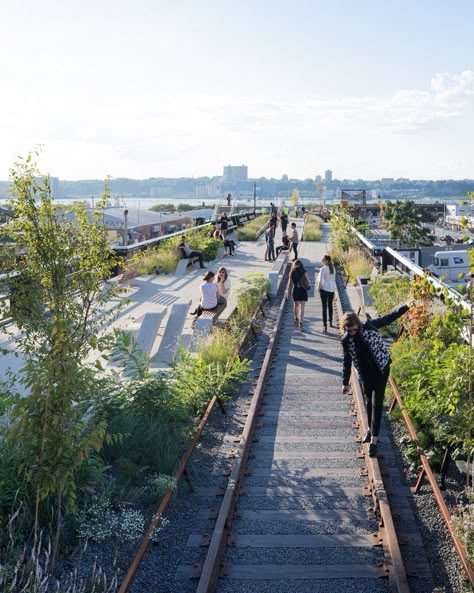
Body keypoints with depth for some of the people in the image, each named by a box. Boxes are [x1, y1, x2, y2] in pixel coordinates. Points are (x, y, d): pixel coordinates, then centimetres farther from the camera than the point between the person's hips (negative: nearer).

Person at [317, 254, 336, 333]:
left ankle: (325, 326, -11)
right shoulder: (332, 268, 8)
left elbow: (320, 280, -14)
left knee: (324, 307, -6)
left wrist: (319, 288, 0)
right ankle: (330, 322, 35)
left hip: (325, 289, -7)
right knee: (330, 305, 22)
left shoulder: (323, 269, -13)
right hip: (332, 289, 7)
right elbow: (334, 280, 14)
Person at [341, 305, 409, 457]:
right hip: (365, 373, 3)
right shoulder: (346, 340, -8)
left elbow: (388, 318, -7)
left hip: (381, 369, -3)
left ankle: (374, 439, -3)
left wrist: (406, 307, -14)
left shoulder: (369, 326, -16)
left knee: (377, 403, -6)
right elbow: (347, 361, 2)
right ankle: (370, 429, 40)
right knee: (369, 402, 16)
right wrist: (345, 382, 7)